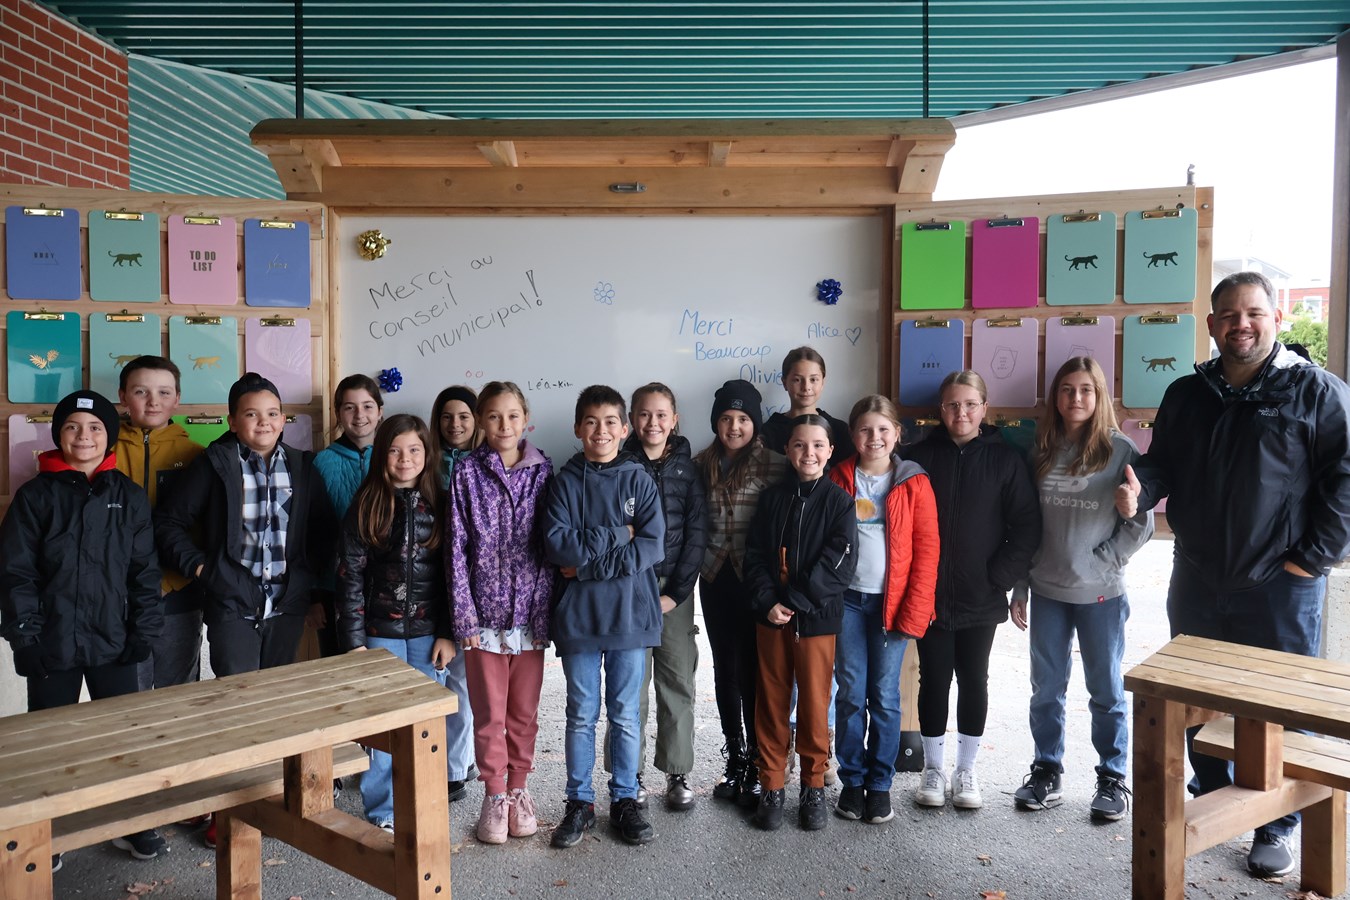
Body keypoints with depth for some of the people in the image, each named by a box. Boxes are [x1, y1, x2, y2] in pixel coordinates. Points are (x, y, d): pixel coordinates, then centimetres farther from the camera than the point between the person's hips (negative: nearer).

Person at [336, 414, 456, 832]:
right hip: (380, 630, -1)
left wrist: (447, 633, -3)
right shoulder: (365, 507, -2)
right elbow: (350, 575, -3)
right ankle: (383, 813, 18)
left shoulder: (438, 505, 1)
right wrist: (353, 639, -6)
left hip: (428, 630, 1)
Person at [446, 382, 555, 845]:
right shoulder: (467, 473, -2)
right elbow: (457, 547, -4)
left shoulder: (542, 472, 1)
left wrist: (544, 611, -4)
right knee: (489, 713, 7)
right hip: (484, 613, -1)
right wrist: (463, 615, -8)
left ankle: (518, 790, 28)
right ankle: (494, 796, 23)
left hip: (529, 614, 1)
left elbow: (550, 545, 1)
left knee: (524, 712, 11)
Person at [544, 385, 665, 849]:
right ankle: (580, 803, 24)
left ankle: (625, 800, 25)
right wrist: (616, 536, -14)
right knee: (582, 716, 10)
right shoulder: (566, 482, 1)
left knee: (625, 716, 10)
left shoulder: (639, 480, 1)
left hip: (630, 614, 0)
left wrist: (588, 562, -14)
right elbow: (557, 545, -12)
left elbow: (653, 547, -9)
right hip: (579, 616, 0)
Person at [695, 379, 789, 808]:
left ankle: (758, 765, 13)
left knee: (753, 670, 0)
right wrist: (697, 562, 4)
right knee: (724, 669, 13)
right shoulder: (701, 464, 7)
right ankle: (734, 758, 27)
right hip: (716, 579, 5)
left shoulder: (773, 463, -7)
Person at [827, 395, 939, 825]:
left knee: (885, 696, 5)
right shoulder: (839, 479, 3)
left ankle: (880, 785, 18)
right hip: (848, 599, 1)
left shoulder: (914, 483, -1)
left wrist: (914, 611, -9)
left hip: (893, 602, -1)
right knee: (850, 694, 5)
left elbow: (926, 550, -3)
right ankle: (851, 781, 18)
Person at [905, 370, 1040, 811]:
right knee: (934, 680, 7)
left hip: (981, 598, 0)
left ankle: (966, 769, 25)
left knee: (974, 680, 10)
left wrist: (1000, 578, -8)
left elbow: (1027, 526, -2)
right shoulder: (921, 456, -2)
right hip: (929, 596, 0)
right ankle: (933, 768, 22)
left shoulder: (1004, 460, -1)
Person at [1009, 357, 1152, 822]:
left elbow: (1140, 523, -5)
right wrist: (1019, 588, 8)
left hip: (1101, 595, -3)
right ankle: (1047, 771, 25)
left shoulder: (1121, 451, -5)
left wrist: (1098, 564, -12)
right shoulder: (1042, 452, 5)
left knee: (1107, 690, 9)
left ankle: (1113, 778, 23)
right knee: (1046, 689, 12)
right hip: (1047, 592, 3)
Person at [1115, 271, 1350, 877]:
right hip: (1196, 582, 5)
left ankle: (1278, 826, 22)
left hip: (1280, 586, -4)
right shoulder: (1186, 395, 8)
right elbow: (1161, 463, 12)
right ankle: (1210, 799, 34)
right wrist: (1140, 490, -11)